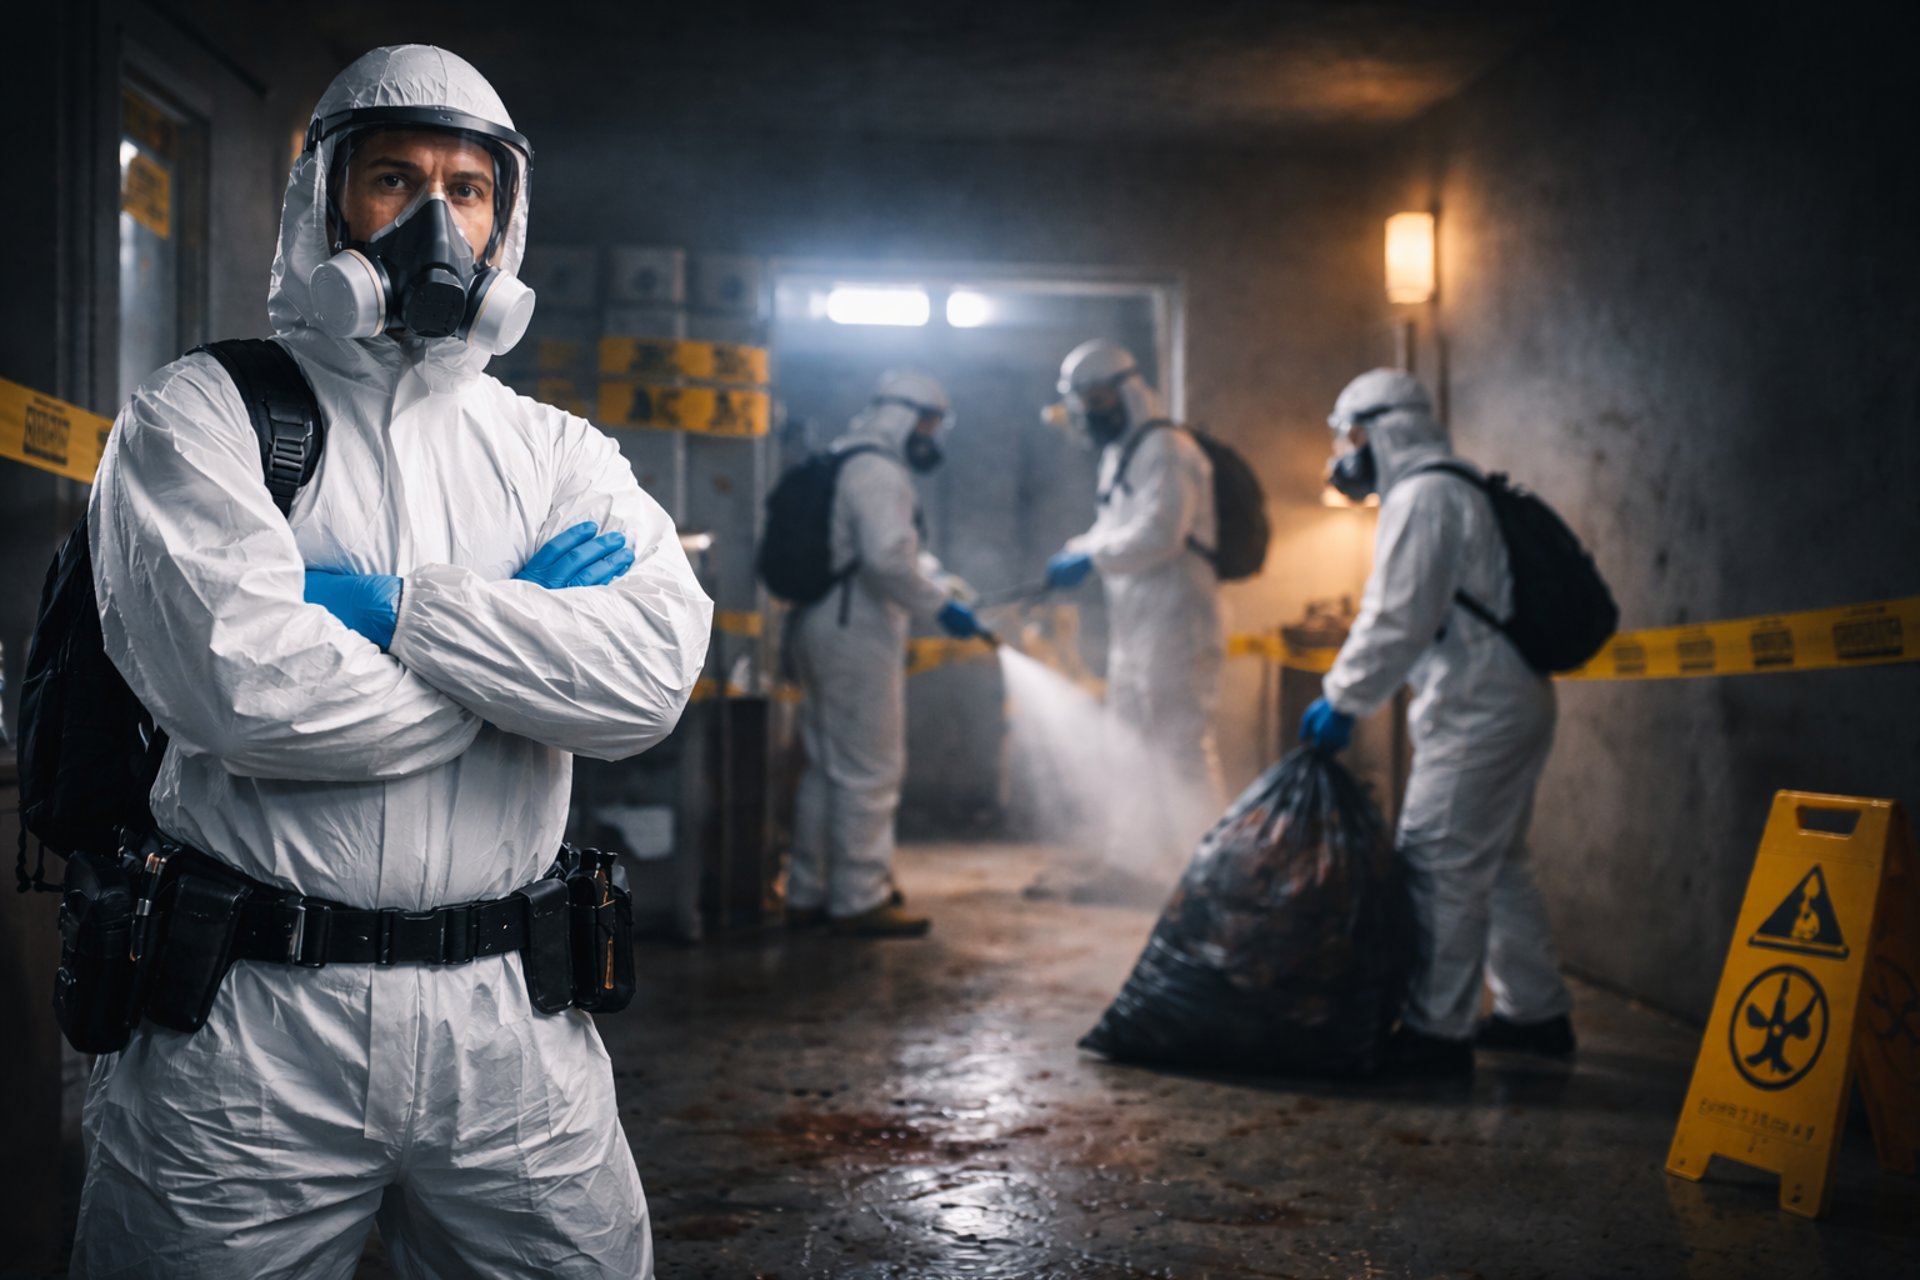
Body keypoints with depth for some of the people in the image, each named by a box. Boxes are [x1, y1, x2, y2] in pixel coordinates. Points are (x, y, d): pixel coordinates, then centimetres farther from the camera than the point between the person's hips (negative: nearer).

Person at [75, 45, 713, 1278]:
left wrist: (396, 607, -15)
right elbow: (247, 686, -17)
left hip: (508, 1029, 3)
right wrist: (529, 638, -9)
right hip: (248, 1030, -2)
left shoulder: (558, 454, 9)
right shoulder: (201, 416, 1)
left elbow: (653, 671, -10)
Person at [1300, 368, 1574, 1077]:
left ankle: (1435, 1031, -2)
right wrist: (1348, 691, 16)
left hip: (1476, 716, -11)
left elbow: (1398, 619, -20)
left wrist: (1341, 699, -12)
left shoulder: (1422, 497, -13)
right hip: (1513, 702, 11)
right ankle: (1536, 1011, 27)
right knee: (1495, 867, 18)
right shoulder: (1455, 491, 20)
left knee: (1441, 871, -6)